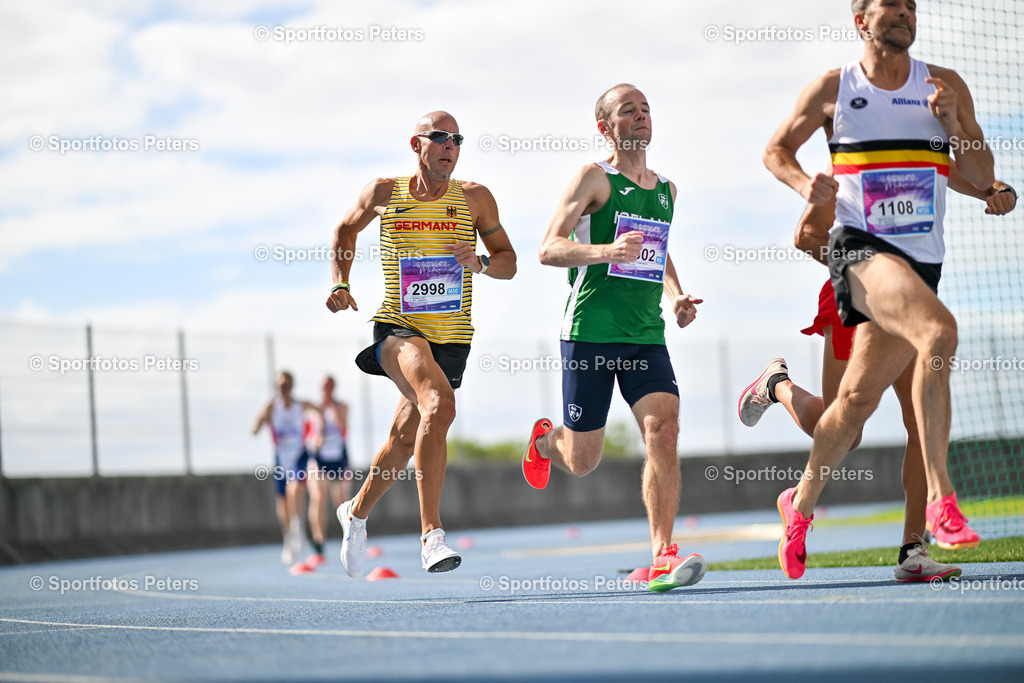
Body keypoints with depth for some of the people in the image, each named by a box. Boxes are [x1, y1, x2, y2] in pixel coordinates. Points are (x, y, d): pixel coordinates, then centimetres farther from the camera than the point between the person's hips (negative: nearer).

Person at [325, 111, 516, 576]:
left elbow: (508, 263, 7)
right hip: (398, 328, -3)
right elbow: (346, 230, 19)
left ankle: (356, 512, 44)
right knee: (440, 401, -32)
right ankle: (431, 533, -34)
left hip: (452, 338, 3)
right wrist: (340, 284, 5)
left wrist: (480, 262, -14)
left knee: (405, 440, 14)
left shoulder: (475, 198, 1)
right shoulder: (384, 193, 1)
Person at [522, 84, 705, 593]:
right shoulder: (594, 178, -2)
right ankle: (546, 440, 40)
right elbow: (548, 249, -9)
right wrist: (605, 251, -27)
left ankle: (662, 556, -18)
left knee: (663, 429, -18)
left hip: (647, 335, 4)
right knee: (582, 460, 3)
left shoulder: (666, 189, 16)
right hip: (591, 331, -4)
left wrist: (676, 295, 13)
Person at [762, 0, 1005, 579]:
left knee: (859, 397, 5)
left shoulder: (946, 86, 8)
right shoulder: (832, 90, 4)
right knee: (938, 330, -31)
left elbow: (982, 179, 8)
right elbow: (777, 149, 17)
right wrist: (805, 183, -5)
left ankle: (801, 504, 29)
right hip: (861, 248, -3)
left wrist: (951, 124, -9)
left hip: (922, 259, 3)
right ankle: (940, 499, -29)